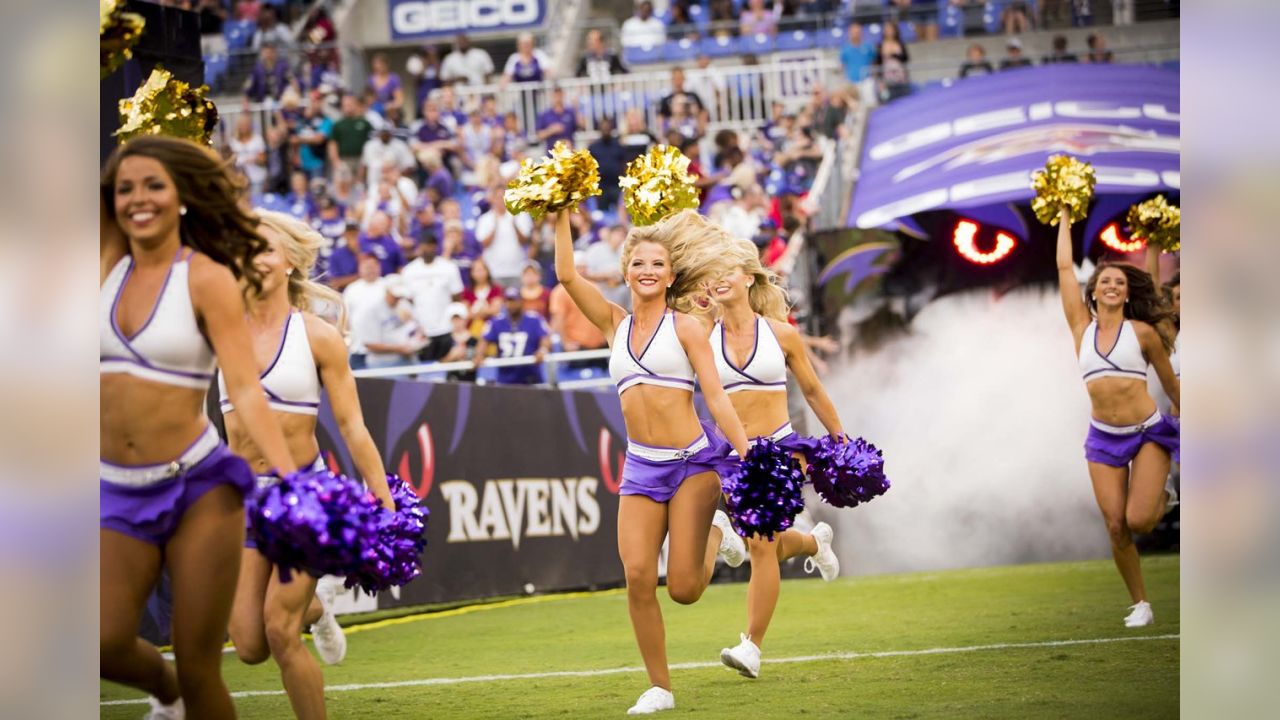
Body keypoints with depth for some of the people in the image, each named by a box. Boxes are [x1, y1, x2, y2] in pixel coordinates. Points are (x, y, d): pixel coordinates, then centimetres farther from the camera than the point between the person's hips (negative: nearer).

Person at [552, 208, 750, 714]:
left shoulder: (686, 327, -1)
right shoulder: (616, 324, 10)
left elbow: (715, 396, -6)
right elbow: (566, 275, 3)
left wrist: (748, 456, -14)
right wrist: (562, 214, 0)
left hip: (693, 459, -4)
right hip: (641, 466, 4)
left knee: (683, 589, -8)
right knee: (638, 576, -11)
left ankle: (715, 539, 27)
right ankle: (659, 688, 1)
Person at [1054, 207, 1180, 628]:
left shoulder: (1143, 332, -1)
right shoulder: (1082, 326, 4)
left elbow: (1170, 382, 10)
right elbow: (1064, 267, 6)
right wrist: (1065, 214, 12)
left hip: (1148, 432, -3)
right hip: (1104, 438, 3)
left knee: (1138, 521, -17)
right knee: (1116, 527, -3)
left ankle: (1163, 498, 18)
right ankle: (1141, 605, 12)